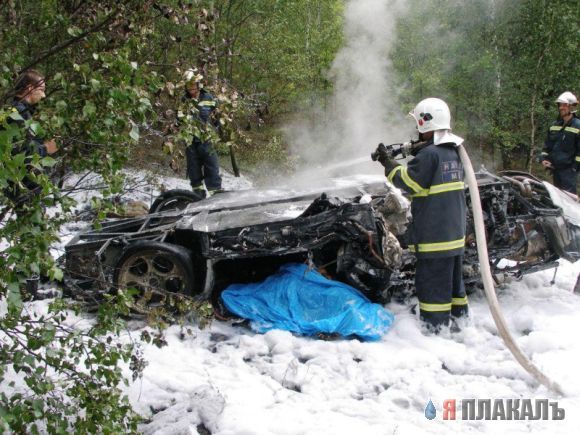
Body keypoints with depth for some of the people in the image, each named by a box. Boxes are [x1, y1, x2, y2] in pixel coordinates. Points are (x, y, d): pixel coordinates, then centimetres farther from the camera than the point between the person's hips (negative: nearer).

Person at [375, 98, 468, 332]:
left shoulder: (429, 154, -18)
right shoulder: (453, 152, 10)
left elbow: (407, 181, -14)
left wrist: (389, 164, -1)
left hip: (433, 235, -9)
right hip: (455, 233, 9)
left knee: (432, 284, -1)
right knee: (453, 280, 19)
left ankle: (434, 329, 4)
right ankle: (459, 320, 29)